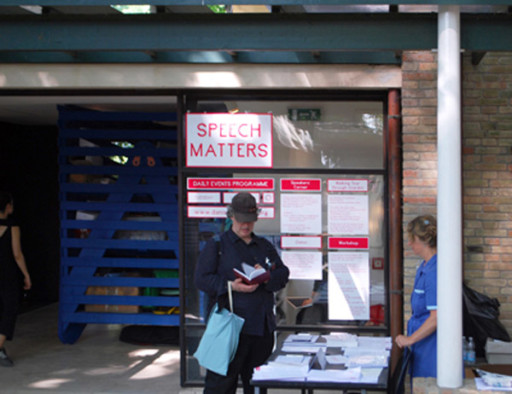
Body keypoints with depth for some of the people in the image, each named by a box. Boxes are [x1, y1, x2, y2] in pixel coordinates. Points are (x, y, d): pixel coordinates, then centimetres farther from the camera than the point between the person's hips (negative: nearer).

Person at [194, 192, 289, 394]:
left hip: (262, 326, 5)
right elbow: (201, 278, -5)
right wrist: (230, 286, -20)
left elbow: (283, 274, 10)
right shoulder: (216, 245, 3)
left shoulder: (265, 246, 16)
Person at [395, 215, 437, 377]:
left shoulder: (435, 270, -20)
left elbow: (437, 317, -23)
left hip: (433, 344, -9)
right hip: (422, 345, 9)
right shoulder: (424, 266, 11)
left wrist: (410, 339, -15)